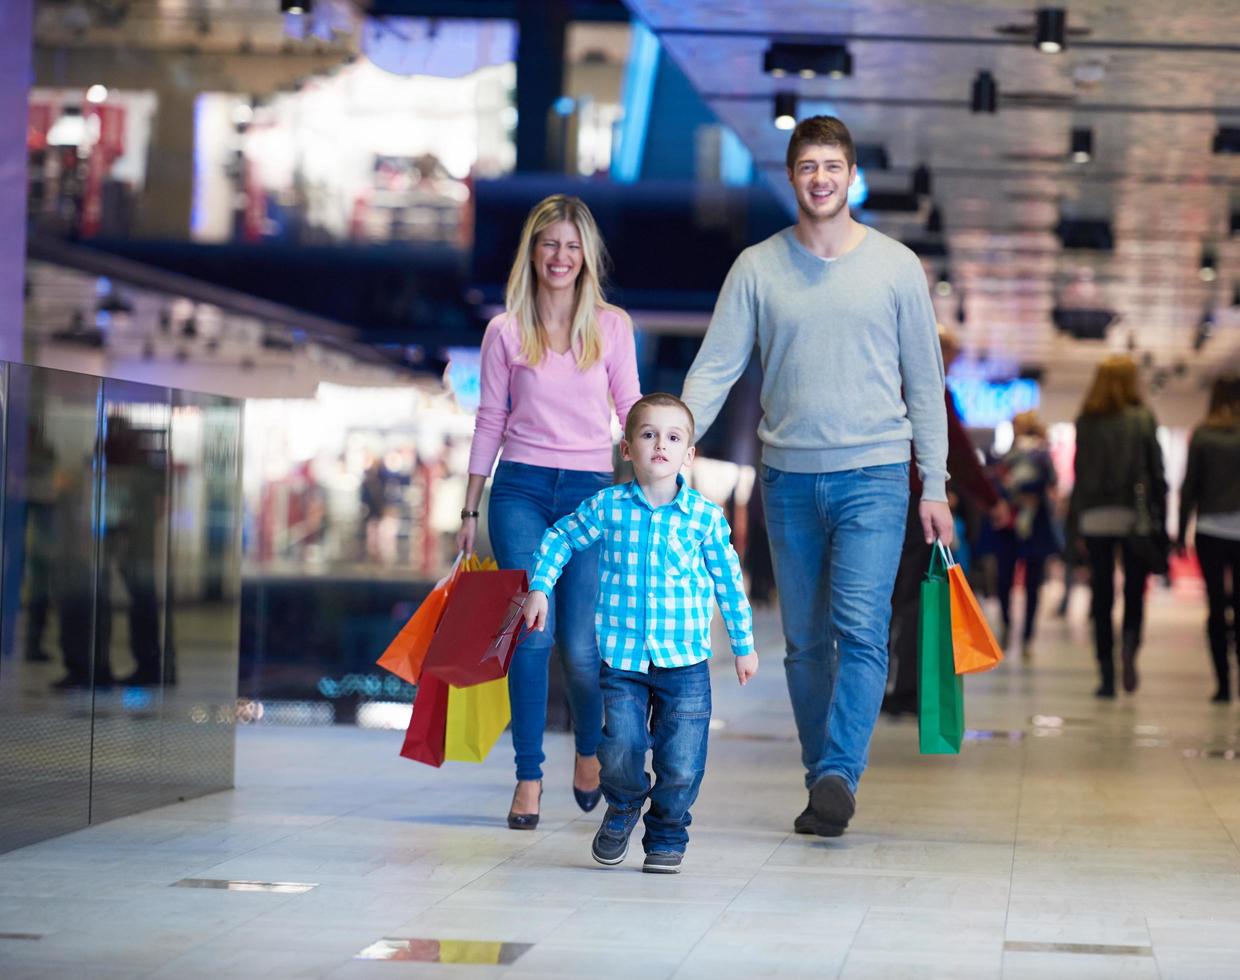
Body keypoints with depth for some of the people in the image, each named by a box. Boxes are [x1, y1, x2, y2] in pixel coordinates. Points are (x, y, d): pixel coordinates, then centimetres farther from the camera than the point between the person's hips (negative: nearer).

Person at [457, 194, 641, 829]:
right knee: (531, 634, -6)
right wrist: (469, 509, 9)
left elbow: (632, 416, 10)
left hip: (590, 491, 0)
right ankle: (528, 778, 3)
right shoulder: (505, 332, 5)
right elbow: (490, 420, 10)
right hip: (521, 490, 0)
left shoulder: (612, 326, 6)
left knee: (581, 643, -5)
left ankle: (590, 753, 23)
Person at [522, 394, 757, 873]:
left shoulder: (705, 516, -2)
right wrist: (539, 587, 8)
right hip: (622, 658, 0)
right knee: (621, 752, -8)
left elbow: (728, 581, 8)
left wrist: (744, 645, 13)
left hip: (686, 660, 0)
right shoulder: (606, 507, -1)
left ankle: (667, 837, 24)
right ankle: (622, 809, 26)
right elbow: (560, 538, 16)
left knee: (682, 764, -2)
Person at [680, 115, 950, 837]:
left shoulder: (895, 265, 4)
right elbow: (715, 368, 2)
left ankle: (838, 774, -19)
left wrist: (935, 486, 5)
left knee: (860, 631, -16)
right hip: (789, 478, 2)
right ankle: (825, 787, 15)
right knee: (806, 642, 7)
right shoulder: (757, 268, 5)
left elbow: (925, 381, 8)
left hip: (873, 476, -2)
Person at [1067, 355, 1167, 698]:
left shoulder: (1086, 422, 3)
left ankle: (1107, 676, 1)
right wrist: (1161, 521, 3)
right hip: (1134, 516, -1)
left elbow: (1080, 474, 3)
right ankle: (1130, 644, -22)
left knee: (1101, 596, 4)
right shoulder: (1142, 419, -1)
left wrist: (1075, 528, 8)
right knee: (1134, 592, 7)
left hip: (1095, 518, 1)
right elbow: (1156, 473, -2)